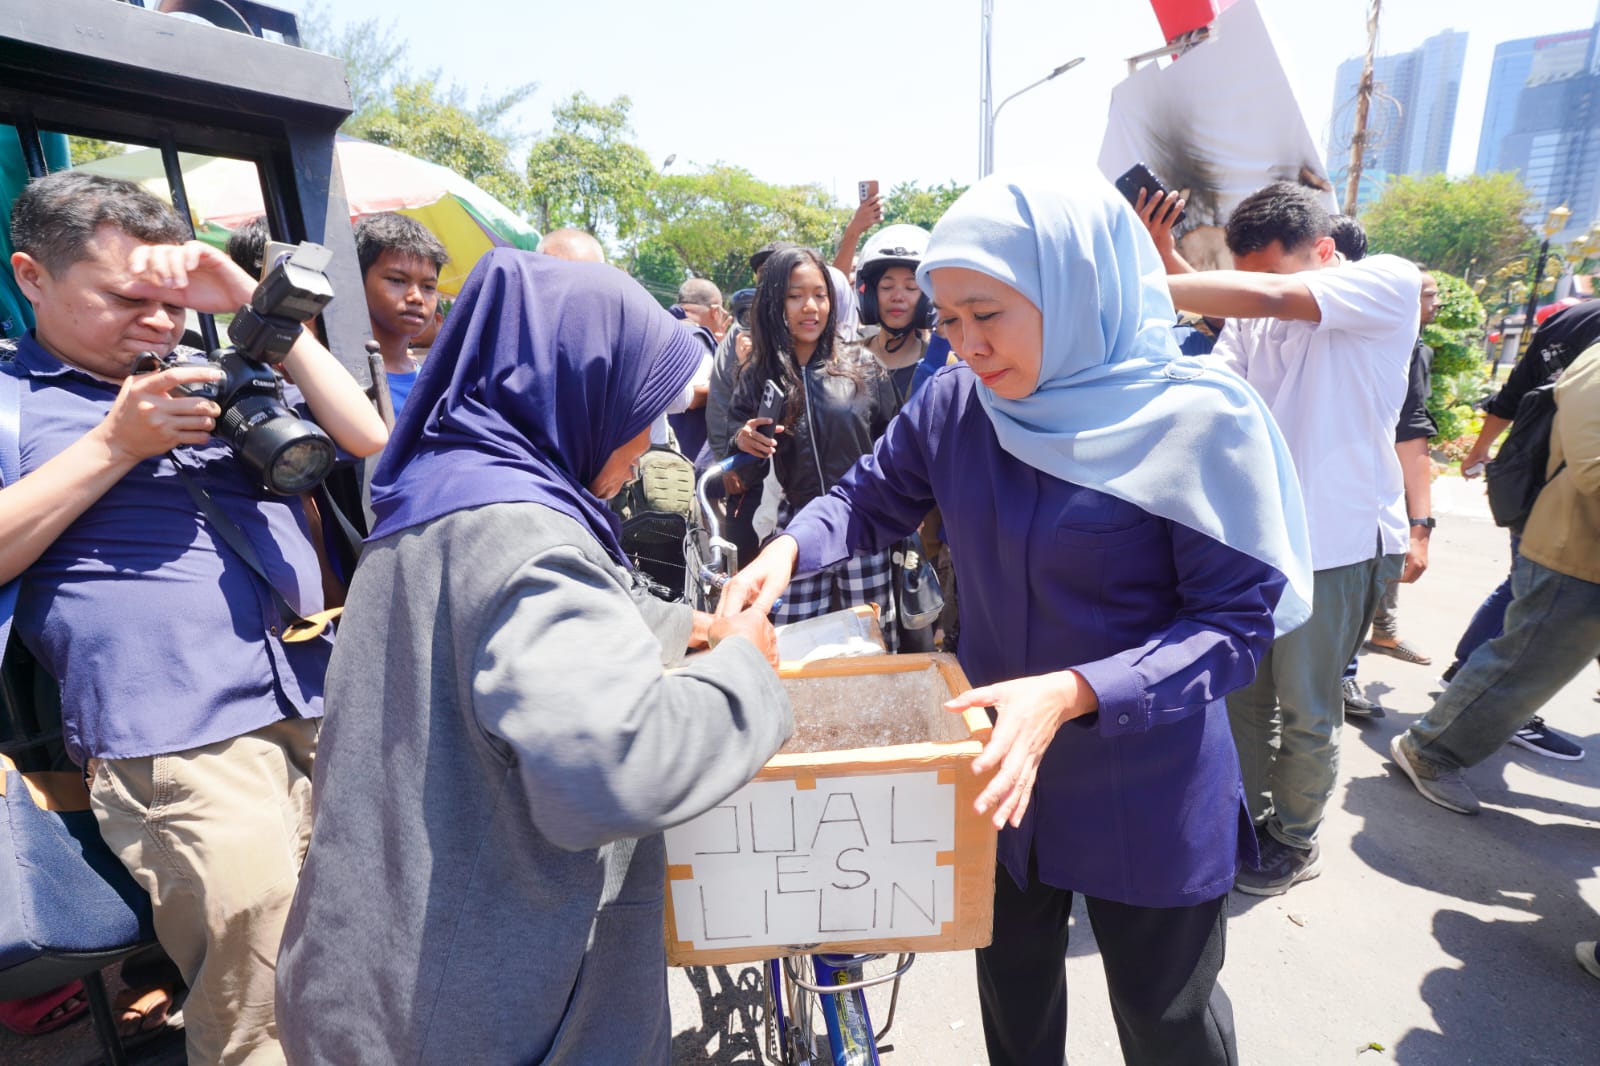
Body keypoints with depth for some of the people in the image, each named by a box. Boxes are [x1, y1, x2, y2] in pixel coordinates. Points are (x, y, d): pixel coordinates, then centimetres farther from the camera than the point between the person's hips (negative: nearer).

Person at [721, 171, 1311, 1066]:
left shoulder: (1198, 420, -20)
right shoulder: (954, 404, -9)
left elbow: (1236, 622, -19)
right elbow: (871, 499, 5)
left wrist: (1073, 692, -33)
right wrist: (789, 549, -16)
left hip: (1150, 793, -3)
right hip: (998, 762, 4)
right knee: (1013, 981, 27)